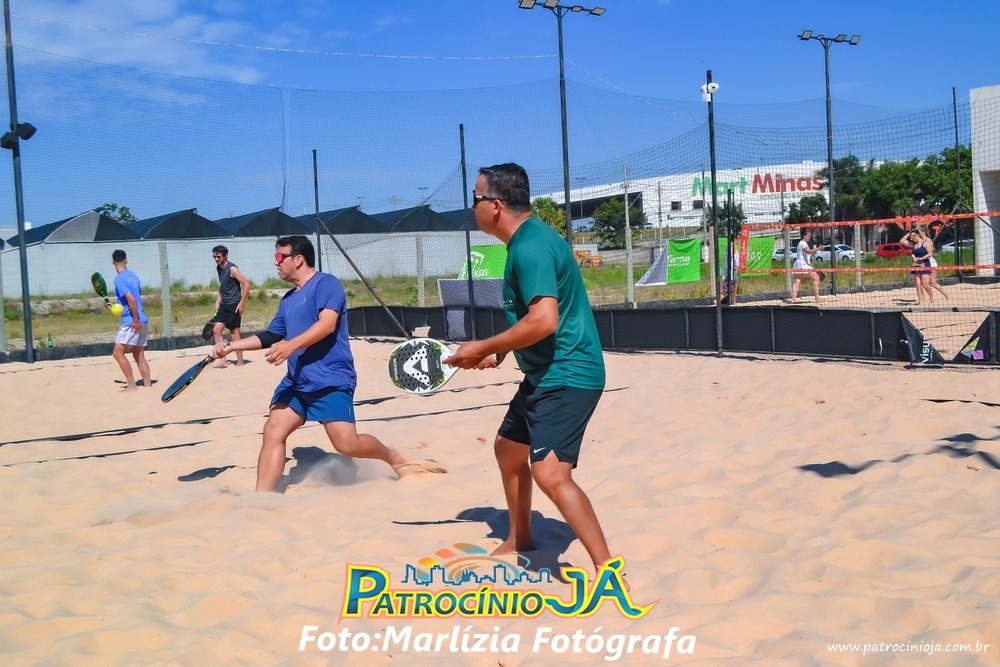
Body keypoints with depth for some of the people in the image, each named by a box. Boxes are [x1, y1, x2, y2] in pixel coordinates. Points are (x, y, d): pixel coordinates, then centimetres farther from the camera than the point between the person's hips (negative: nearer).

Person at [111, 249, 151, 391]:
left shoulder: (119, 279, -12)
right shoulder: (133, 276, 13)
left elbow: (131, 299, -22)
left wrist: (135, 321, -19)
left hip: (131, 322, -8)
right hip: (142, 320, 8)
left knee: (118, 353, -6)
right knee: (139, 355, 12)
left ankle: (132, 385, -9)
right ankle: (148, 385, 10)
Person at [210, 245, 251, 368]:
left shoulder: (232, 269, -15)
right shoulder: (218, 268, 11)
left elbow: (246, 284, -18)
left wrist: (241, 303, -19)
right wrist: (218, 301, 16)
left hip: (234, 305, -8)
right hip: (224, 305, 8)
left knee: (234, 332, -3)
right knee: (216, 330, 1)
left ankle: (240, 361, 7)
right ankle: (222, 360, 5)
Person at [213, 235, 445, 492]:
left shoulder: (326, 283, -6)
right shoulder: (287, 300, 19)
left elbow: (327, 324, -20)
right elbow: (270, 336, 26)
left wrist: (290, 345, -30)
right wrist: (231, 345, 18)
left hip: (331, 381, -8)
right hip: (295, 382, 8)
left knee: (347, 445, -12)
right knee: (273, 431, -6)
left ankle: (396, 459, 15)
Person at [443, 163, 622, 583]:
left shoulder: (530, 248, -20)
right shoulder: (528, 241, 12)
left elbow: (544, 320, -31)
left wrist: (484, 347, -20)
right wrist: (500, 351, 13)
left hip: (566, 376, -11)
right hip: (545, 374, 11)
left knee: (550, 472, -21)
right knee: (508, 448, 23)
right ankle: (519, 539, 44)